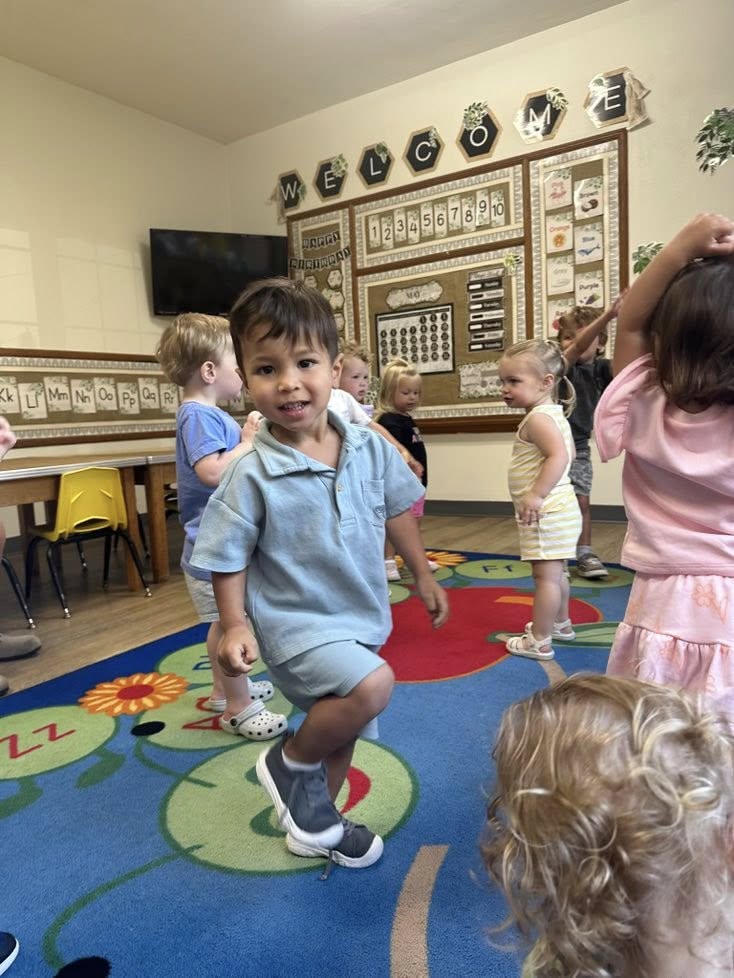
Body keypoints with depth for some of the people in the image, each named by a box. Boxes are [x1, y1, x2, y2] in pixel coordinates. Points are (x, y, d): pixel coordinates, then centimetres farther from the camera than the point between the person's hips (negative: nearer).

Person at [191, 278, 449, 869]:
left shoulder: (370, 448, -9)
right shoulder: (251, 475, -21)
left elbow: (397, 510, 6)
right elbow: (228, 558, -10)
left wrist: (423, 577, 13)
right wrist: (235, 625, -15)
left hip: (360, 618, 6)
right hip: (295, 625, -6)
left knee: (343, 730, 21)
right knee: (372, 685, -29)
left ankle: (314, 822, 50)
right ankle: (290, 761, 2)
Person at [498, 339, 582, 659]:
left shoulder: (538, 417, -18)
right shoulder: (554, 414, 13)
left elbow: (559, 456, -31)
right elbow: (568, 454, 24)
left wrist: (536, 494, -30)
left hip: (546, 512, -11)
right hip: (558, 507, 11)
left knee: (546, 575, -4)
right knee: (556, 573, 23)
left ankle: (539, 641, 4)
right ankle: (560, 623, 39)